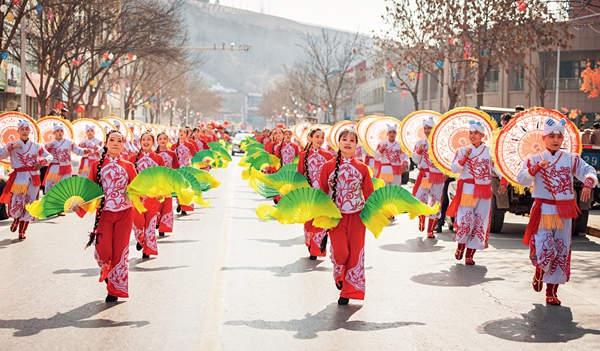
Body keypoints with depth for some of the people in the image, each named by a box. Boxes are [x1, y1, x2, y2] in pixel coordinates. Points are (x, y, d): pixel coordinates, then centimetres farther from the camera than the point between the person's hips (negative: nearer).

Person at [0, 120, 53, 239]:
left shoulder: (36, 146, 9)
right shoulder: (12, 145, 4)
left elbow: (50, 156, 15)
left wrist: (42, 162, -4)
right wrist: (11, 146, -17)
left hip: (33, 178, 2)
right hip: (19, 178, -2)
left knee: (29, 205, 3)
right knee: (17, 204, -10)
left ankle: (22, 231, 16)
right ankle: (15, 220, 26)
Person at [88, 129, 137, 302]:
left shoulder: (128, 166, 3)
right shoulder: (97, 165, 2)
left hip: (124, 212, 0)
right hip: (104, 212, 0)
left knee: (120, 250, 3)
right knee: (103, 251, -6)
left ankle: (116, 288, 16)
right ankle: (106, 271, 31)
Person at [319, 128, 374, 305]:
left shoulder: (362, 168, 1)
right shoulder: (328, 166, -2)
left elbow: (369, 194, 4)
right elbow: (321, 193, 1)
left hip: (356, 217, 1)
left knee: (355, 253, 1)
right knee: (340, 252, -8)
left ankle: (349, 290, 14)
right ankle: (339, 276, 26)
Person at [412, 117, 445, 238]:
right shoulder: (420, 143, 6)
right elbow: (415, 160, 3)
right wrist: (420, 150, -12)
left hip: (437, 176, 0)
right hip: (424, 175, 0)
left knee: (435, 203, 3)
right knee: (420, 201, -10)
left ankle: (430, 230, 13)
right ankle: (421, 218, 23)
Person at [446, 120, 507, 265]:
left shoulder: (489, 151, 4)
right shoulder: (462, 150, 4)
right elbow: (454, 169, -4)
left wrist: (503, 182, -10)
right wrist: (465, 157, -16)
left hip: (484, 192, 1)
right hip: (467, 191, -1)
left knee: (479, 223, 2)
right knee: (466, 221, -10)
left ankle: (469, 254, 11)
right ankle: (461, 245, 18)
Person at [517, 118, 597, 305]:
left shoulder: (571, 159, 5)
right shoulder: (534, 159, 1)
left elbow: (589, 172, -8)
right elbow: (521, 179, -13)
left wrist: (588, 184, -30)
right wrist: (537, 167, -28)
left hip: (564, 212, 3)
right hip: (543, 211, -3)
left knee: (561, 252, 6)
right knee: (545, 250, -12)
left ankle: (552, 291, 19)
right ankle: (539, 272, 22)